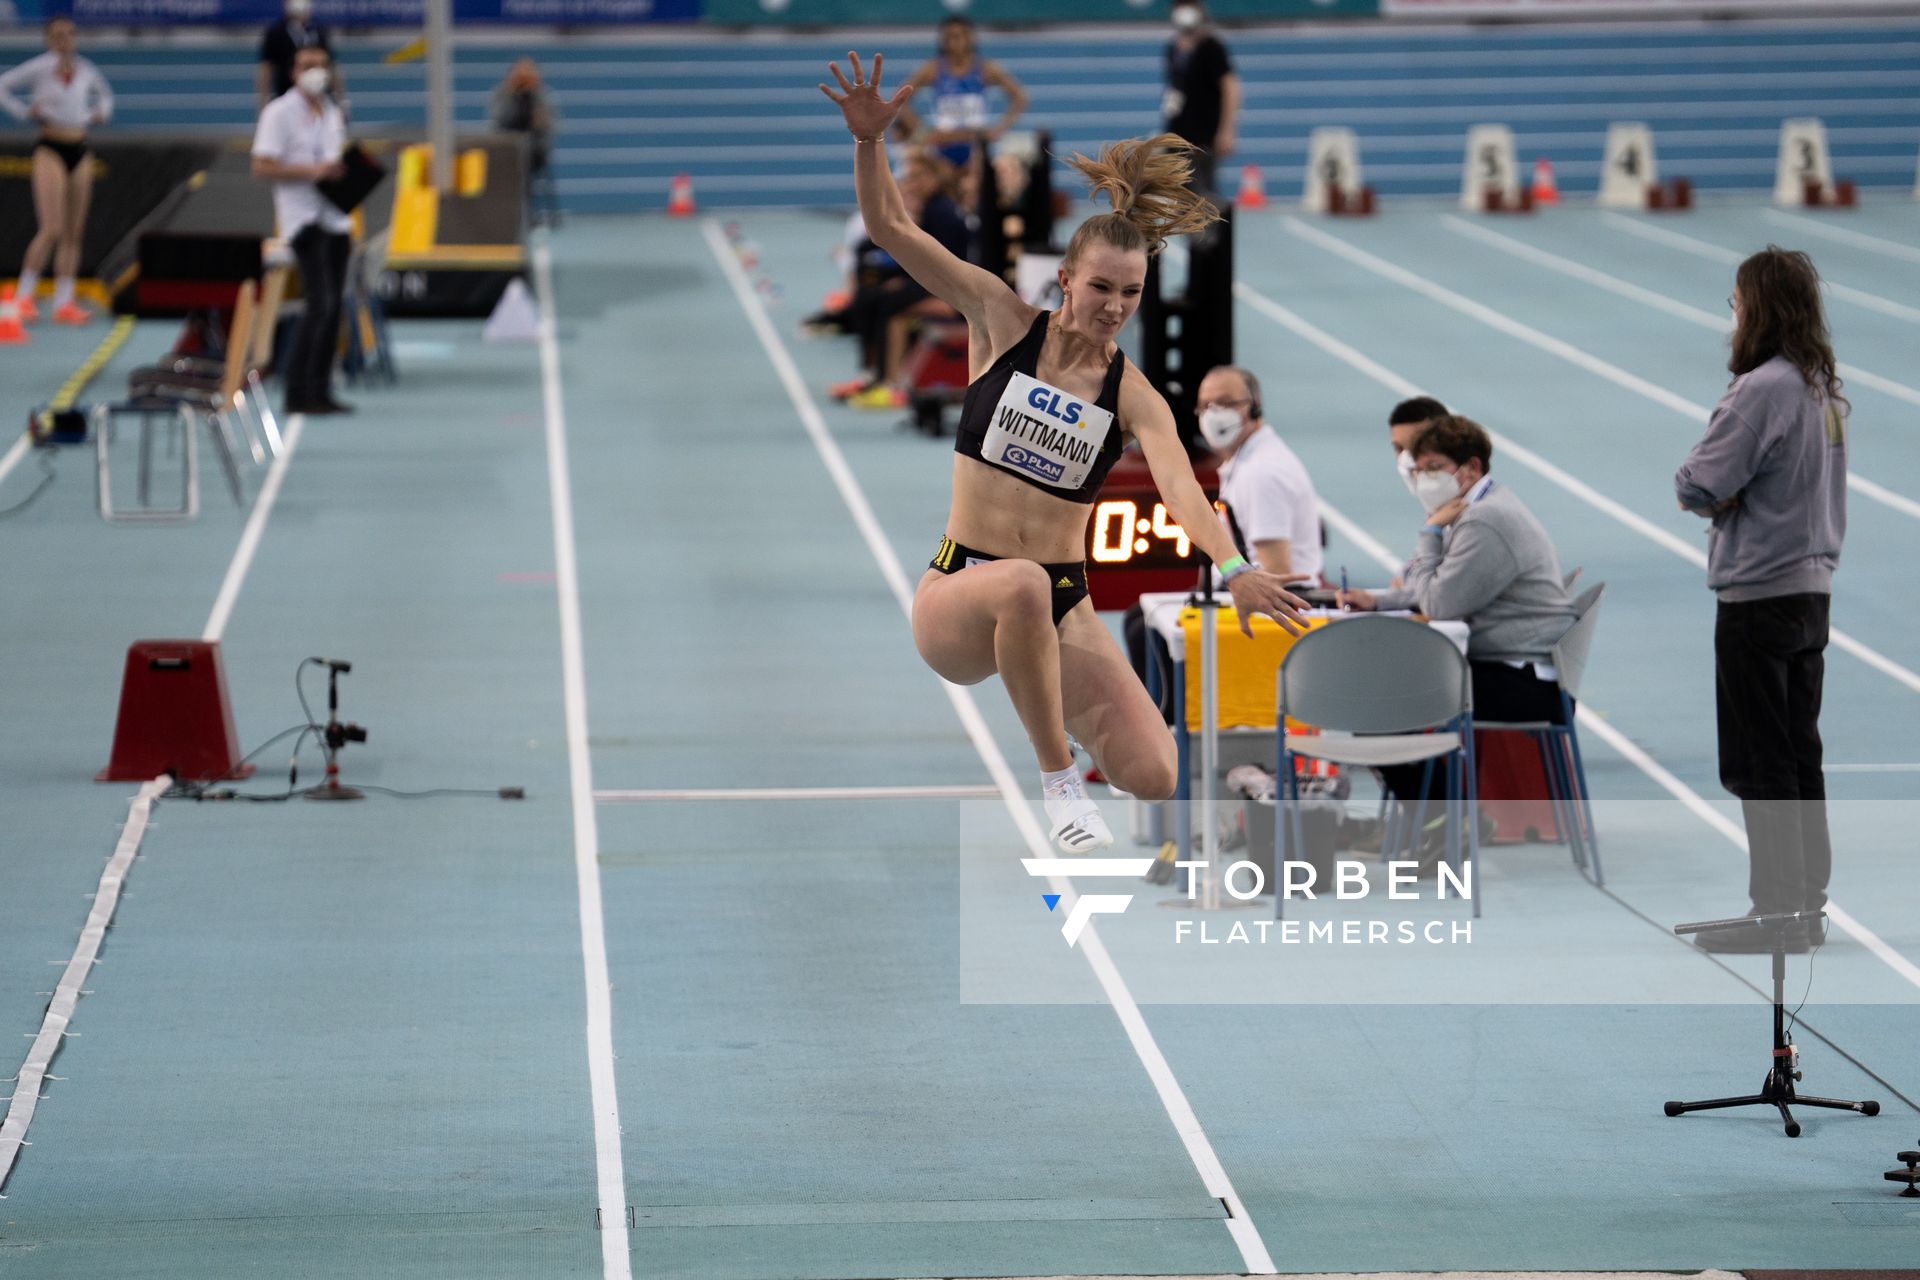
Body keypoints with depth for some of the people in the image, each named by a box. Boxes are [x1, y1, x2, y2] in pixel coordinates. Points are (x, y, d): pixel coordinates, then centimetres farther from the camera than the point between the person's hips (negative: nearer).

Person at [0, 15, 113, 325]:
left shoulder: (85, 70, 9)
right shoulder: (39, 67, -6)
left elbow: (104, 94, 28)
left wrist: (101, 113, 9)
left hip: (80, 152, 6)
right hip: (50, 150, -6)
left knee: (74, 232, 3)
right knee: (52, 229, -15)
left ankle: (64, 303, 6)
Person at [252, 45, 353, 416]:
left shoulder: (332, 114, 18)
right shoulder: (279, 113, -5)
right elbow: (262, 167, -12)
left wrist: (344, 171, 5)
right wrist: (311, 171, -20)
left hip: (335, 218, 8)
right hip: (303, 216, -8)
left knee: (332, 309, 8)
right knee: (320, 305, -15)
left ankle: (319, 392, 13)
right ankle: (299, 392, -11)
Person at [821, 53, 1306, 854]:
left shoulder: (1132, 397, -2)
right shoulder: (1002, 322, 0)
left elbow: (1178, 484, -20)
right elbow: (892, 228, -1)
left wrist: (1232, 568, -39)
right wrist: (870, 139, -18)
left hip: (1062, 607, 2)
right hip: (957, 594, -2)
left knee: (1154, 779, -16)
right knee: (1020, 584, -41)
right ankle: (1058, 785, -23)